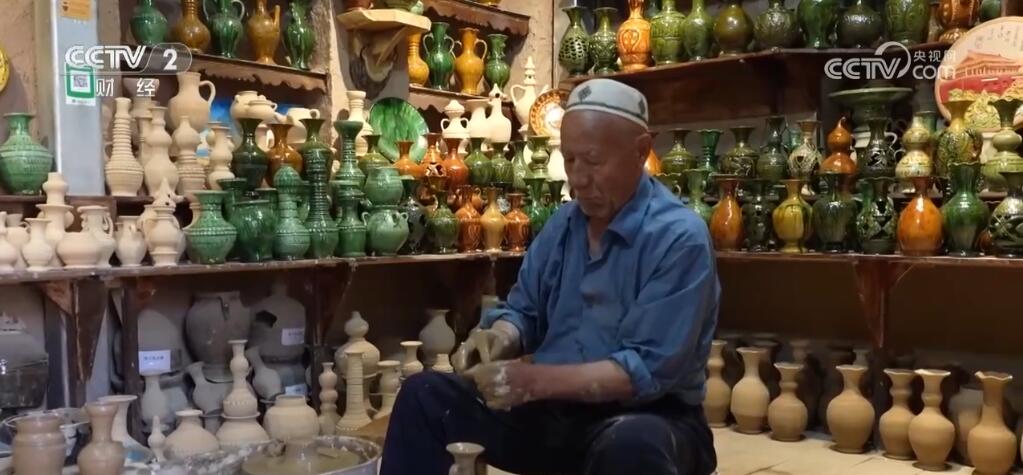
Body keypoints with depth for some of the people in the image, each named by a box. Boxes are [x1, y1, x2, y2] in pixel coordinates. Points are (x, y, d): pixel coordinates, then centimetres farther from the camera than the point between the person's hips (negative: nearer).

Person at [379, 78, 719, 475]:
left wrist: (536, 379, -29)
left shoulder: (680, 238, -16)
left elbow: (649, 370, -22)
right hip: (554, 407, 6)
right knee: (424, 394, -6)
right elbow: (525, 311, 14)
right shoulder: (562, 223, 8)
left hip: (644, 417, -6)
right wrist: (500, 337, -10)